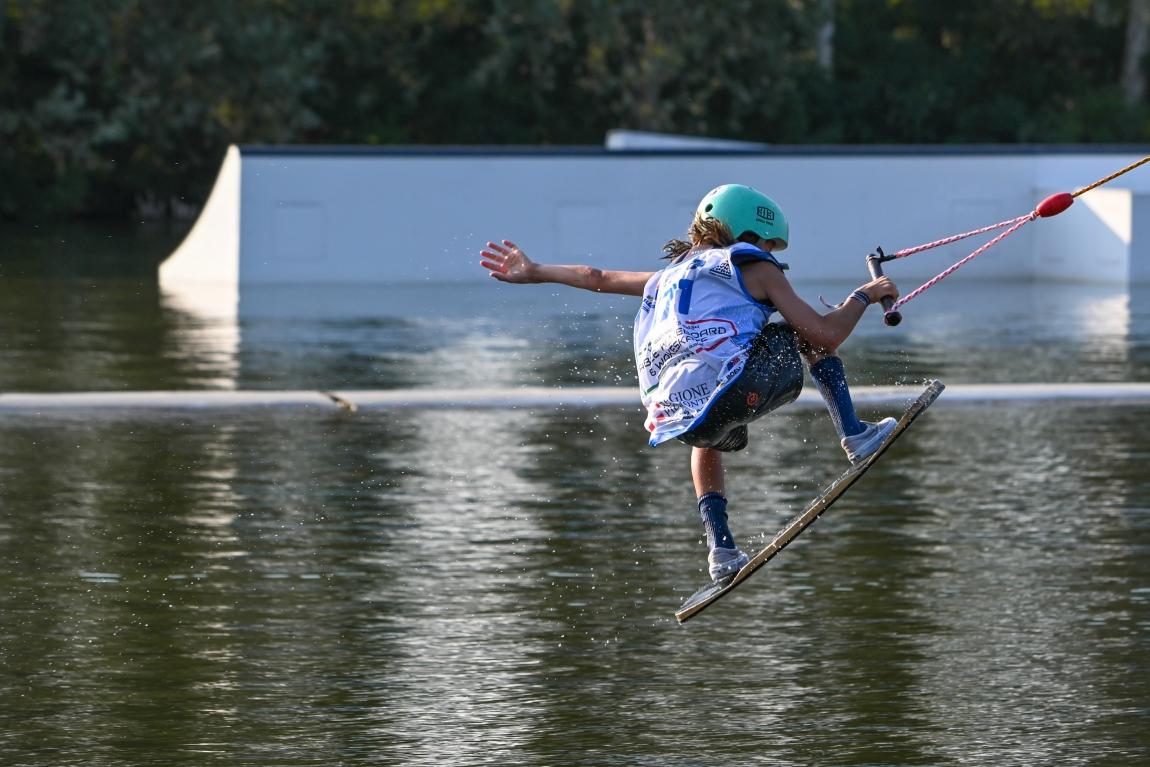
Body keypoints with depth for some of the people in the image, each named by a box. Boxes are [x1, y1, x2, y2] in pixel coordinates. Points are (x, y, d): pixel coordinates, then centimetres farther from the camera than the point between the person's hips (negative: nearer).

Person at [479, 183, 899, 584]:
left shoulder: (673, 273, 31)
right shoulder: (752, 266, 13)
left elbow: (596, 278, 44)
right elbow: (827, 334, 6)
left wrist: (533, 272, 59)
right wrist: (863, 296, 24)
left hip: (673, 416, 5)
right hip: (734, 387, -5)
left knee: (709, 441, 43)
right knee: (807, 332, 22)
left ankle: (721, 547, 27)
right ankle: (853, 435, 12)